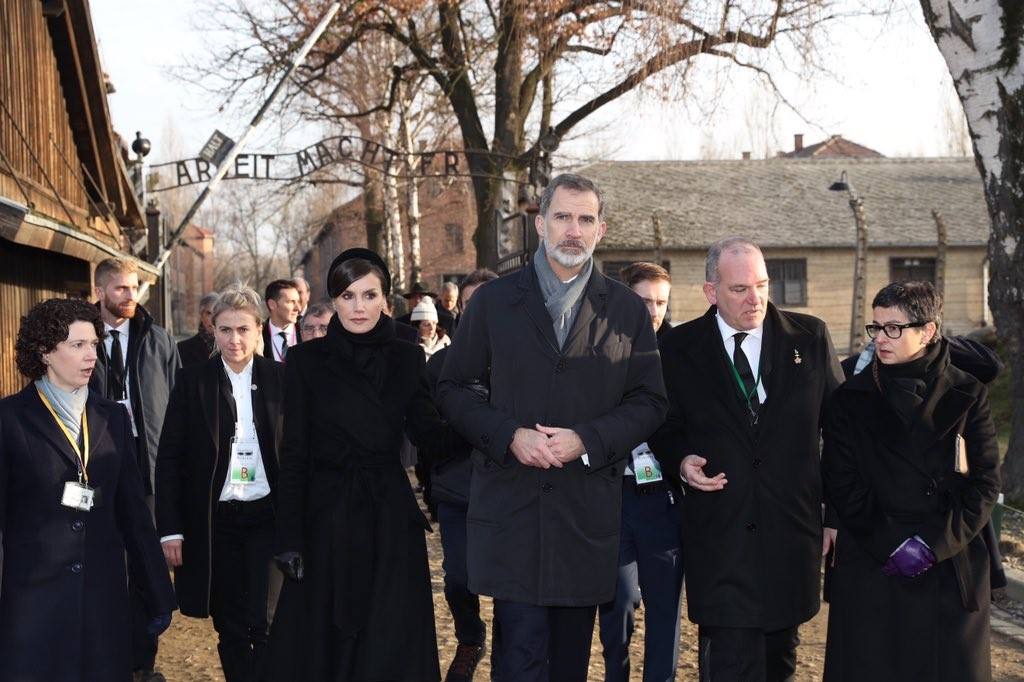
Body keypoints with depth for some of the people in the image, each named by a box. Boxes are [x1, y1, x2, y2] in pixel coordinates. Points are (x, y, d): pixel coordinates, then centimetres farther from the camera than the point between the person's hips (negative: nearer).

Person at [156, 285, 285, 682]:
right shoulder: (192, 382, 0)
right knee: (230, 627, 8)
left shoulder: (280, 379, 1)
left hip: (268, 516, -1)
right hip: (214, 521, 1)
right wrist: (170, 529, -4)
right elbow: (169, 459, 1)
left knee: (267, 623, -8)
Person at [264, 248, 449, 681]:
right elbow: (293, 455, -2)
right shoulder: (307, 360, -1)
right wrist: (290, 539, -8)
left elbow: (429, 433, -2)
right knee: (323, 643, 7)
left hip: (390, 520, 1)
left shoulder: (406, 359, 5)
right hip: (327, 519, -1)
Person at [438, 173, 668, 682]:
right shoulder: (493, 301, 5)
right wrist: (509, 435, -12)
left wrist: (587, 441, -11)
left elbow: (649, 402, 5)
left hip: (588, 509, 2)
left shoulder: (627, 310, 7)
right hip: (510, 504, -1)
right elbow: (454, 389, 5)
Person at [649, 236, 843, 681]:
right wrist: (681, 461, -11)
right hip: (719, 532, -2)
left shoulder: (810, 337, 3)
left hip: (794, 528, 2)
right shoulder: (679, 348, 2)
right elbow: (665, 428, 11)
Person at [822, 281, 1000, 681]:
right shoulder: (852, 399, 5)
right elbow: (841, 484, 0)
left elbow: (985, 482, -1)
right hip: (870, 569, 0)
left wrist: (934, 543, -11)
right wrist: (891, 544, -10)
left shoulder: (967, 396, 5)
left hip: (951, 569, 0)